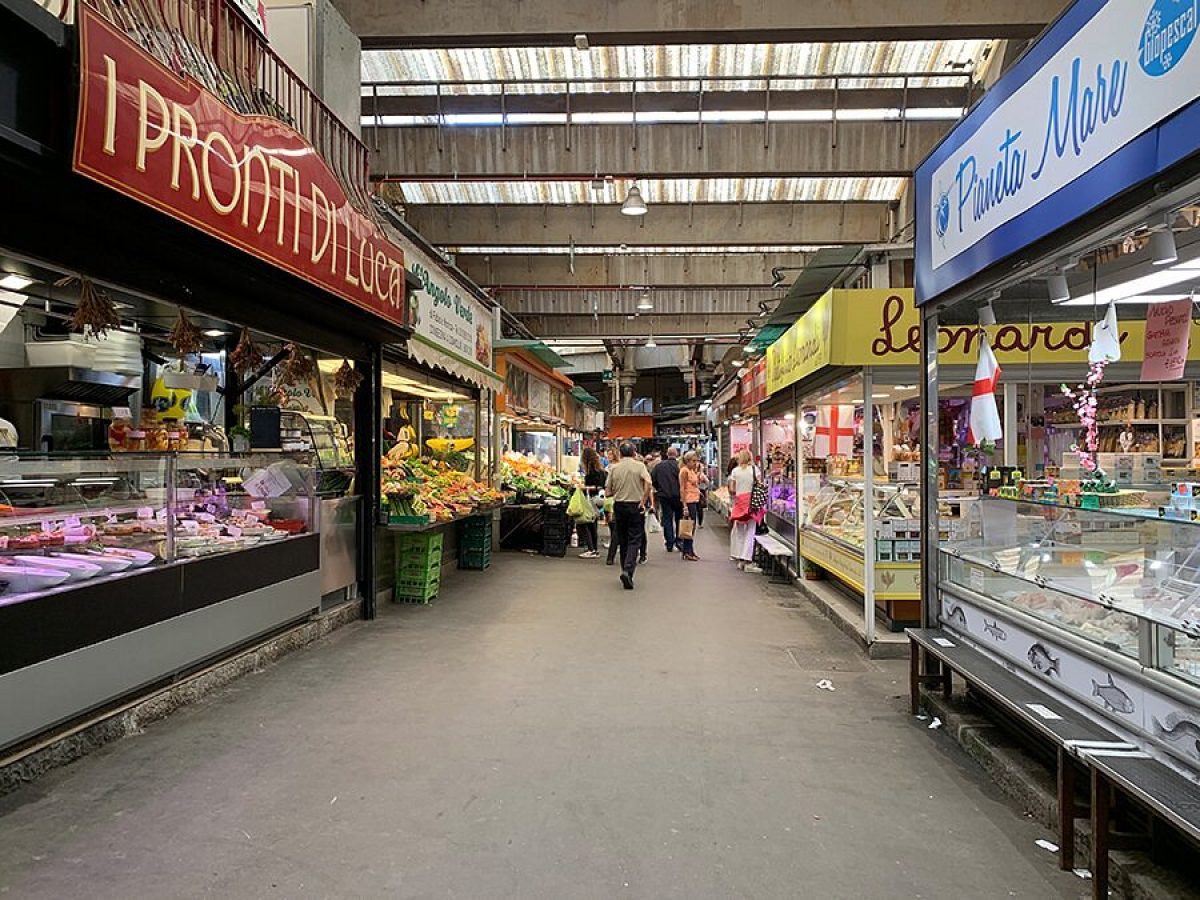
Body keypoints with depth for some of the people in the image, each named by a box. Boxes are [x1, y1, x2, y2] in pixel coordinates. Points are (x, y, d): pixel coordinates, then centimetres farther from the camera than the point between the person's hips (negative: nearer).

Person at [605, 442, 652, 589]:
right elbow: (648, 484, -18)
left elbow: (608, 492, 1)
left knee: (623, 540, 13)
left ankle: (625, 571, 20)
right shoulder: (640, 466, -4)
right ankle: (628, 570, -18)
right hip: (635, 506, -2)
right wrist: (643, 501, -11)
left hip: (619, 505, 2)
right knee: (634, 540, -1)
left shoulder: (614, 468, 1)